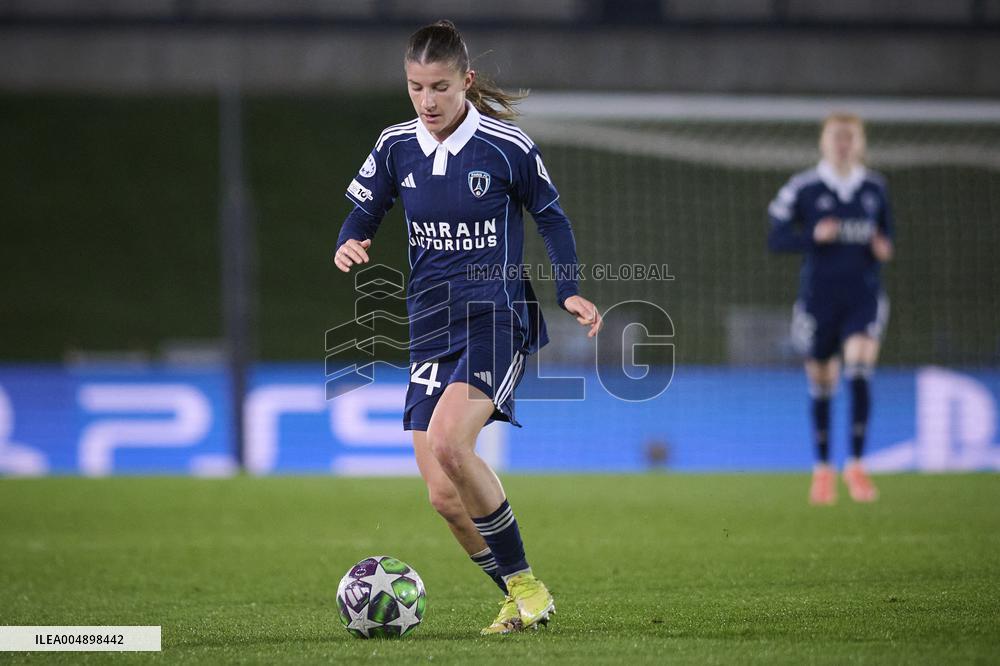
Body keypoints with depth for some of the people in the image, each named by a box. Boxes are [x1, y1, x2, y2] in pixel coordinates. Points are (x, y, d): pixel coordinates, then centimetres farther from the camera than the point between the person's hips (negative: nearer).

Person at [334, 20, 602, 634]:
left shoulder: (507, 147, -5)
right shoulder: (396, 147, 5)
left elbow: (552, 218, 7)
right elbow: (362, 215, 14)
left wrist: (570, 290, -5)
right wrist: (349, 246, -9)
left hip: (497, 319, -5)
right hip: (431, 330, 5)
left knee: (448, 444, -29)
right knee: (445, 496, -3)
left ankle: (527, 585, -15)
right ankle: (520, 599, 17)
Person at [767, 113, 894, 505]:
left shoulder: (875, 188, 7)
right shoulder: (803, 189, -2)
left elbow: (886, 233, 20)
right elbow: (776, 239, -2)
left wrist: (884, 248, -3)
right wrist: (814, 237, -18)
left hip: (863, 294, 1)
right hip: (819, 295, -1)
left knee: (860, 372, -18)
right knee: (821, 383, 6)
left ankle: (855, 463, -11)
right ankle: (823, 468, 22)